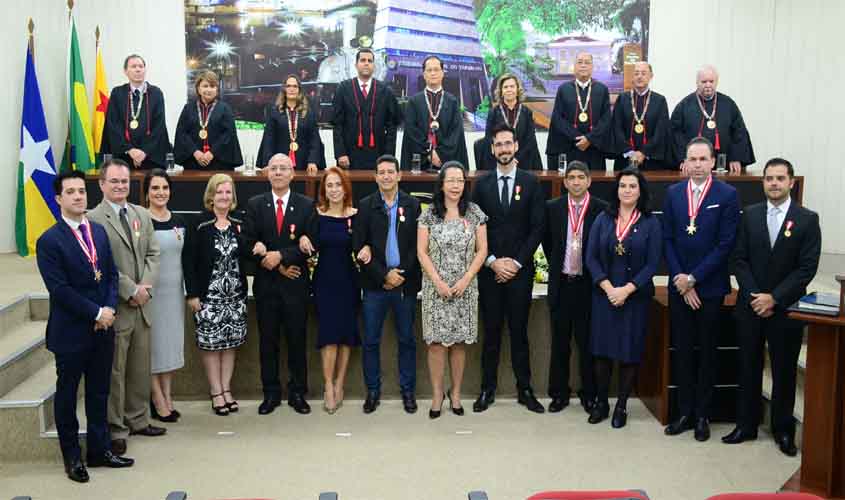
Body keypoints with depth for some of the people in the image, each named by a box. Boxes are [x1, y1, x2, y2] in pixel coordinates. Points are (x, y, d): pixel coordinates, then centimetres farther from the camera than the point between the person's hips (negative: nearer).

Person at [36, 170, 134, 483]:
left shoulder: (99, 231, 9)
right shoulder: (49, 241, -11)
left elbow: (111, 274, 8)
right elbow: (59, 289, -17)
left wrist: (110, 309, -7)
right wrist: (96, 313, -16)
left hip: (103, 328, 6)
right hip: (71, 331, -6)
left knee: (99, 392, 14)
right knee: (67, 393, 9)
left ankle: (99, 450, 26)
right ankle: (72, 457, 22)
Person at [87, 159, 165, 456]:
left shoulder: (142, 215, 12)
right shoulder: (94, 219, -10)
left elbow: (153, 254, 9)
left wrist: (146, 287, -6)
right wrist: (131, 290, -13)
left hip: (141, 306, 6)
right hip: (114, 307, -6)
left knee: (140, 368, 14)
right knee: (114, 371, 3)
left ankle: (137, 420, 28)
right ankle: (116, 429, 14)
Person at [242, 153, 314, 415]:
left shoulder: (306, 205, 2)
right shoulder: (255, 204, 5)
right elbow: (248, 244, -2)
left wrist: (280, 255, -17)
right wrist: (277, 267, -10)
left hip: (295, 284, -1)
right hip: (266, 283, 1)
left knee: (297, 340, 5)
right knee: (267, 341, 7)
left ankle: (298, 393, 16)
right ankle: (271, 394, 17)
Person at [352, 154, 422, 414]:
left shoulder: (413, 205, 3)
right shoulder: (365, 206, 2)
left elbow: (418, 245, 1)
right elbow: (359, 246, -3)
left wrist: (402, 274, -9)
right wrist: (384, 275, -10)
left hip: (406, 282, 0)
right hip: (375, 283, 0)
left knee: (407, 340, 9)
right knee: (371, 341, 5)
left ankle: (408, 390, 20)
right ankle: (372, 391, 18)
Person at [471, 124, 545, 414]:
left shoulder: (531, 182, 3)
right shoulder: (482, 184, 5)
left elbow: (537, 228, -1)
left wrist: (517, 262, -8)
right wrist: (493, 261, -8)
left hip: (520, 269, -1)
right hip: (489, 270, 1)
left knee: (519, 331, 5)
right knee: (491, 332, 6)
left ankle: (524, 390, 14)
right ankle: (488, 389, 14)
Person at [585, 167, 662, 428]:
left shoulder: (651, 223, -1)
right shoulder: (603, 219, 4)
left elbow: (652, 263, -6)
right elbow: (591, 257, 0)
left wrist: (626, 289, -15)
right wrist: (608, 287, -12)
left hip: (635, 296, -1)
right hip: (604, 294, 2)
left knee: (630, 351, 4)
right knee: (602, 349, 6)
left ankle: (622, 405, 16)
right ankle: (601, 402, 19)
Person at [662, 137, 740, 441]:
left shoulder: (727, 195, -6)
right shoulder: (673, 193, 5)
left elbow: (725, 244, -10)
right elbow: (667, 239, 3)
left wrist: (693, 278, -12)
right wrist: (679, 279, -6)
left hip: (710, 287, -3)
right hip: (679, 287, 3)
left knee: (707, 353, 8)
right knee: (682, 351, 8)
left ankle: (702, 416, 18)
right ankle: (685, 413, 18)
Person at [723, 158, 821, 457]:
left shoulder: (807, 219, -4)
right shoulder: (749, 215, 3)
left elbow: (807, 268, -9)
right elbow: (739, 259, 1)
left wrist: (774, 297, -14)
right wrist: (754, 295, -10)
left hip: (786, 308, -2)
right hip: (751, 306, 2)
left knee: (784, 371, 8)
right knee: (748, 368, 10)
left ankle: (784, 430, 21)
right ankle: (746, 425, 21)